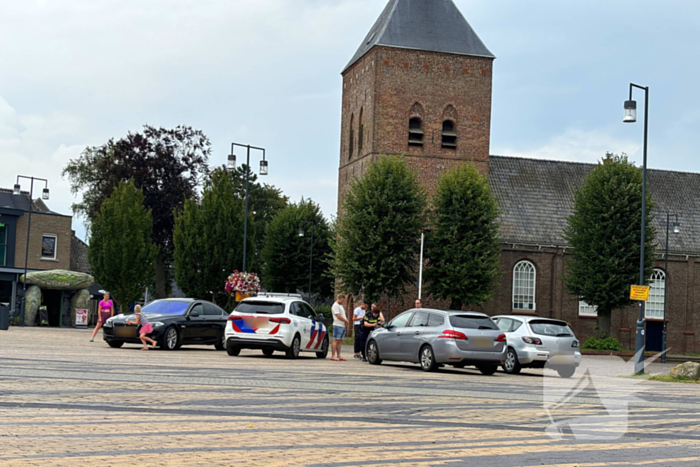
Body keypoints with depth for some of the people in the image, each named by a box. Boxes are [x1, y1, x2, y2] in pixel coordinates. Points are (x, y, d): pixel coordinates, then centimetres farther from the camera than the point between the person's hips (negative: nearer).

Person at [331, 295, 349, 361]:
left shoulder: (340, 306, 22)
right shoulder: (335, 305, -9)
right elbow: (338, 316, -16)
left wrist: (346, 320, 4)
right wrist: (346, 321, -7)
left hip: (343, 326, 10)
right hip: (338, 325, -10)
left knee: (340, 341, 8)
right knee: (335, 340, -10)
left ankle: (338, 356, 9)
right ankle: (333, 356, -12)